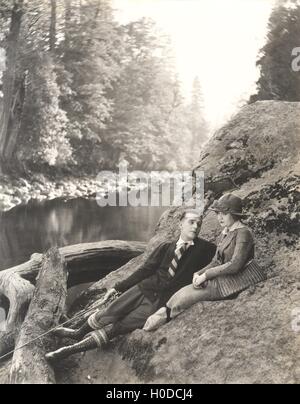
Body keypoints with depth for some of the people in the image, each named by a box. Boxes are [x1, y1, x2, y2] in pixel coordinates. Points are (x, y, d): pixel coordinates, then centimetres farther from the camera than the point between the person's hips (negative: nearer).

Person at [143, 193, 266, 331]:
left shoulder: (243, 233, -15)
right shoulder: (225, 232, 13)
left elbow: (235, 265, -23)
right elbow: (216, 261, 12)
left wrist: (206, 274, -19)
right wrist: (199, 273, -6)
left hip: (241, 278, -8)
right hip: (227, 278, 8)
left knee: (189, 293, -16)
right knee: (188, 292, -9)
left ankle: (164, 315, -4)